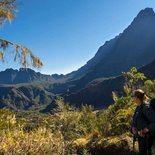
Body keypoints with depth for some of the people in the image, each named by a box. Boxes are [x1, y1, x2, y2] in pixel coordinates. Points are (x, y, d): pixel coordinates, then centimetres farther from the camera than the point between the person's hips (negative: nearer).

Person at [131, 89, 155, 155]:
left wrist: (144, 130, -25)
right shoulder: (138, 107, 6)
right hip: (140, 136, 8)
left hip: (146, 137, -8)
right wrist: (133, 128, -9)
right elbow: (134, 121, 10)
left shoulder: (146, 107, -20)